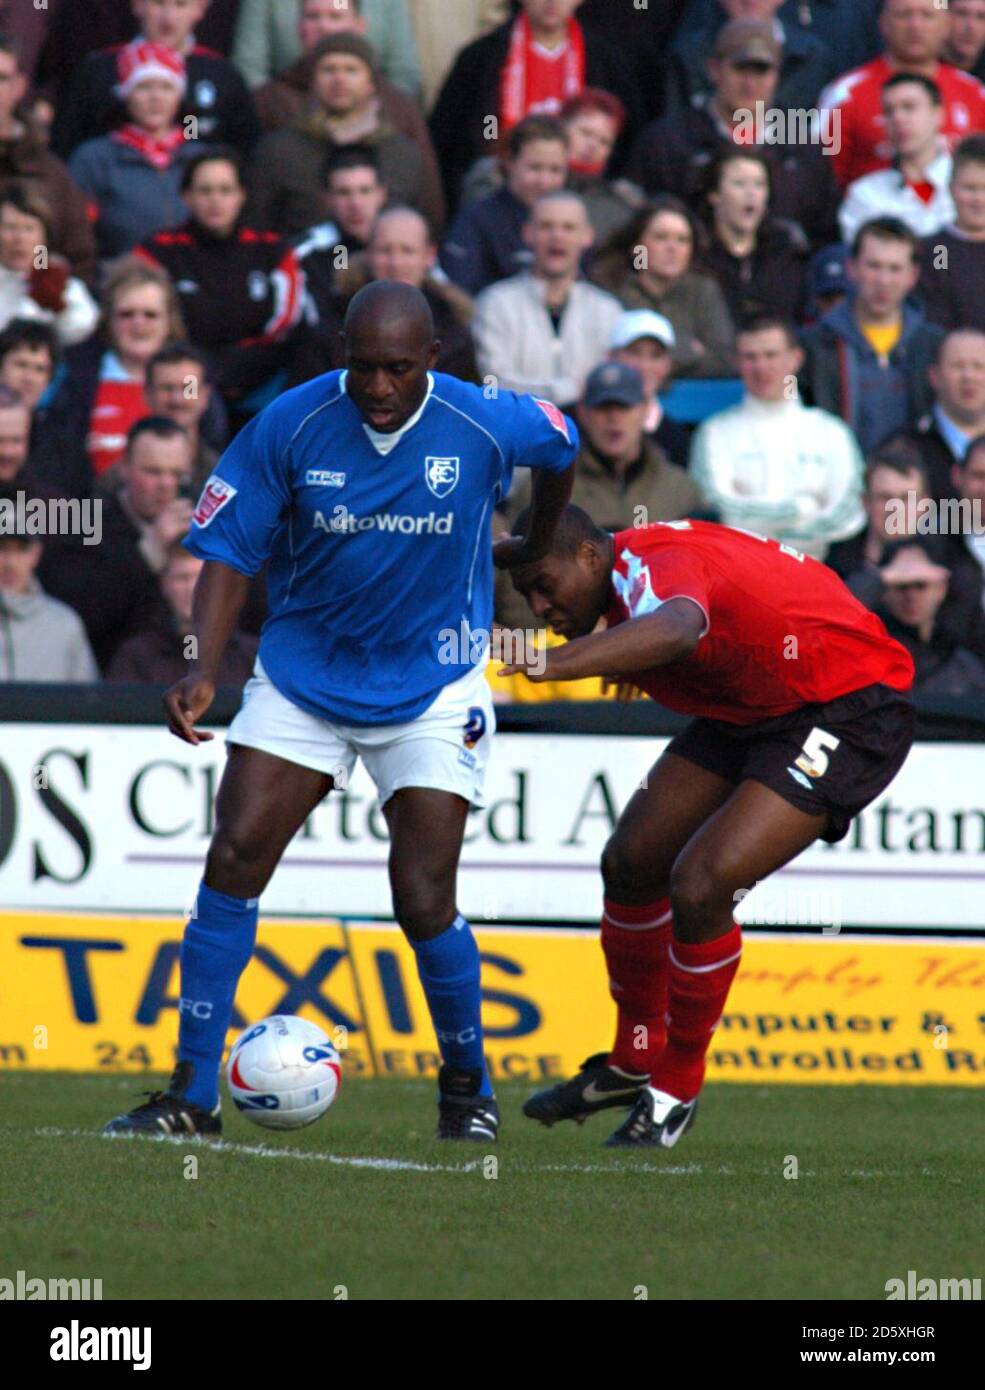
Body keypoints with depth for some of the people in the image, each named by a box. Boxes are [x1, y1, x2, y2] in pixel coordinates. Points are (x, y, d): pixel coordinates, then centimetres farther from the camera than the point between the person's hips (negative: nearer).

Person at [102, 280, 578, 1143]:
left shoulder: (483, 425, -15)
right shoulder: (289, 426, -15)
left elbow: (561, 447, 9)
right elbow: (229, 553, -9)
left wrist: (537, 549, 25)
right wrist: (204, 673, -22)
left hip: (433, 690, -1)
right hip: (303, 675, 1)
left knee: (424, 901, -8)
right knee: (233, 861, -11)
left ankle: (468, 1089, 17)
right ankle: (192, 1095, -3)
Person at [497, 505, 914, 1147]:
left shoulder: (656, 566, -31)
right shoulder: (629, 575, -1)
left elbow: (675, 631, -56)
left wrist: (549, 664, -70)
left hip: (849, 708, -10)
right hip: (750, 709, 10)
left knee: (700, 886, -21)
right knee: (631, 861, 5)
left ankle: (676, 1092, 0)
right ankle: (635, 1061, 27)